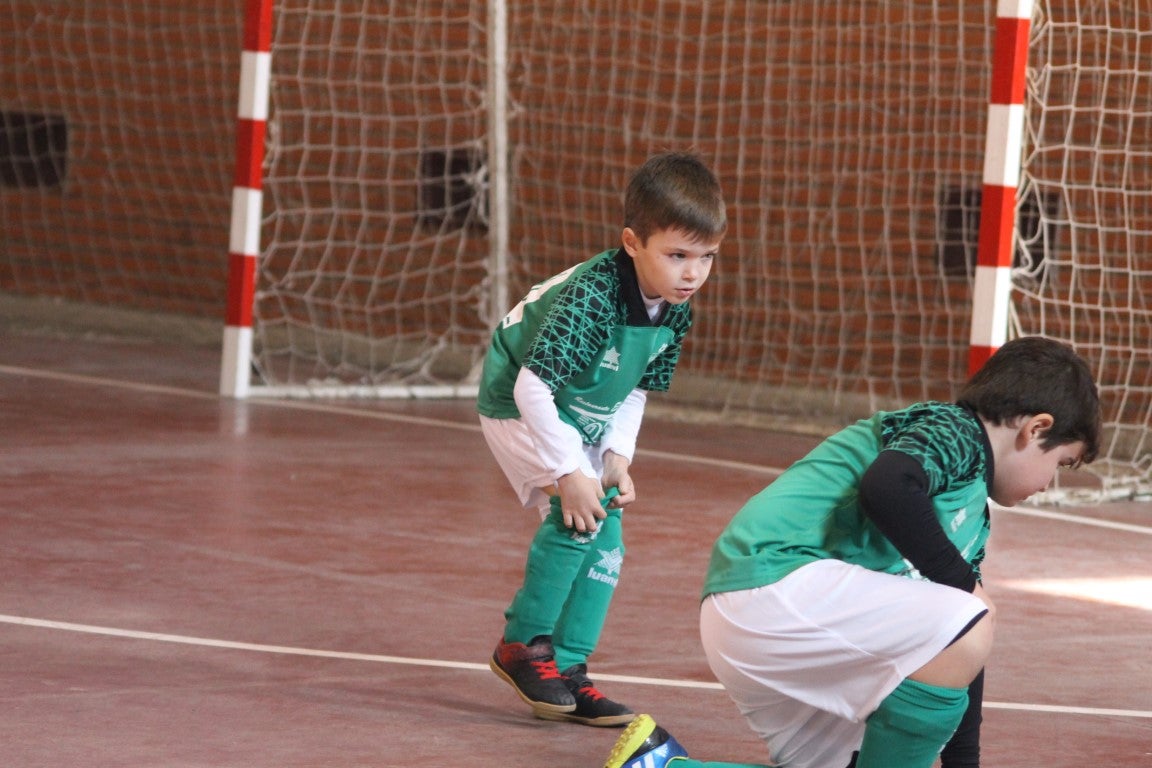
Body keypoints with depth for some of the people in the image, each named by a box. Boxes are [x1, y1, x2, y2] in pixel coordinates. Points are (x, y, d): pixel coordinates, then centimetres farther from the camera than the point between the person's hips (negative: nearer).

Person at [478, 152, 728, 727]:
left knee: (606, 536, 2)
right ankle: (524, 644, -9)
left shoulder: (675, 313, -11)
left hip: (583, 421, 8)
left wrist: (617, 456, -9)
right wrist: (569, 473, -33)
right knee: (575, 515, -23)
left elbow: (636, 389, 4)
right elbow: (533, 387, -34)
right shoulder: (591, 298, -35)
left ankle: (568, 668, 9)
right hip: (517, 405, -8)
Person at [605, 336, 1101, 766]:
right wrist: (962, 582, -13)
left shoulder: (971, 515, 26)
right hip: (775, 576, -11)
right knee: (969, 627, -20)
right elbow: (886, 488, -25)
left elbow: (953, 658, 29)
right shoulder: (955, 430, -3)